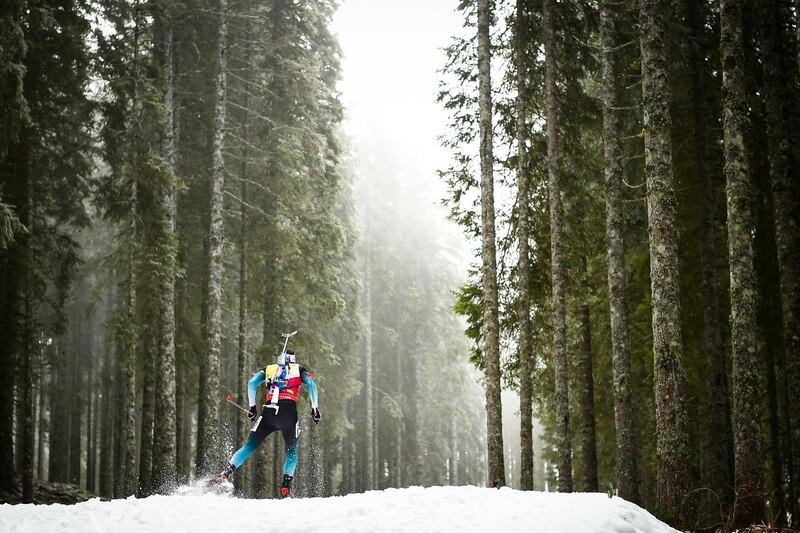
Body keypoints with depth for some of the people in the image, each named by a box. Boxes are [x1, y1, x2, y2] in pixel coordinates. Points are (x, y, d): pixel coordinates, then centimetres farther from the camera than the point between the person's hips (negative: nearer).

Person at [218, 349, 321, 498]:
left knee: (249, 446, 9)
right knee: (291, 450, 17)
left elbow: (252, 382, 9)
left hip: (268, 412, 1)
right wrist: (315, 408, 4)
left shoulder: (268, 369, 24)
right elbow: (311, 385, 4)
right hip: (289, 411, -1)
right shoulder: (299, 370, 21)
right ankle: (286, 483, 0)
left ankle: (226, 472, -6)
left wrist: (252, 406, 13)